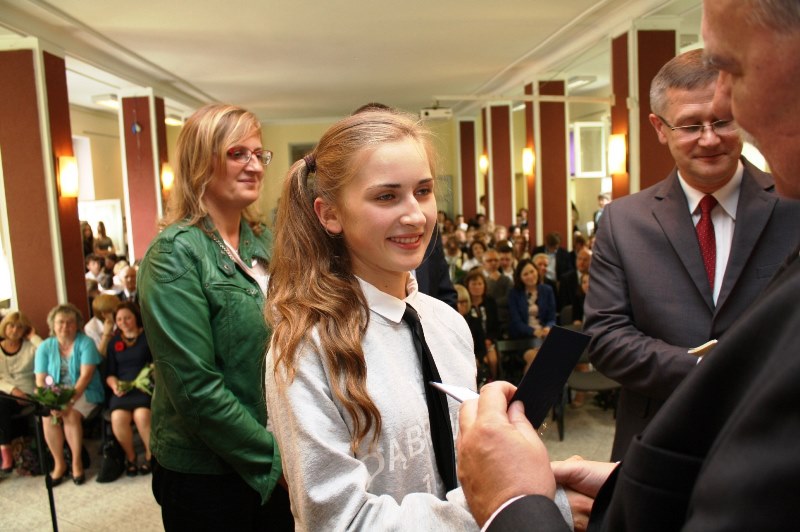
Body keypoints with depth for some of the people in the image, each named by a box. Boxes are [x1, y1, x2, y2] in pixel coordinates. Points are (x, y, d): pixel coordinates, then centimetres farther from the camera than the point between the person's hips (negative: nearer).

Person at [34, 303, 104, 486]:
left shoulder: (86, 343, -4)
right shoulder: (45, 347, 5)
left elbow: (85, 376, -14)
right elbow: (40, 380, -1)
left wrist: (70, 401, -26)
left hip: (85, 392, -3)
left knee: (71, 415, -30)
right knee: (48, 416, -26)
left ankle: (77, 462, -12)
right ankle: (59, 463, -9)